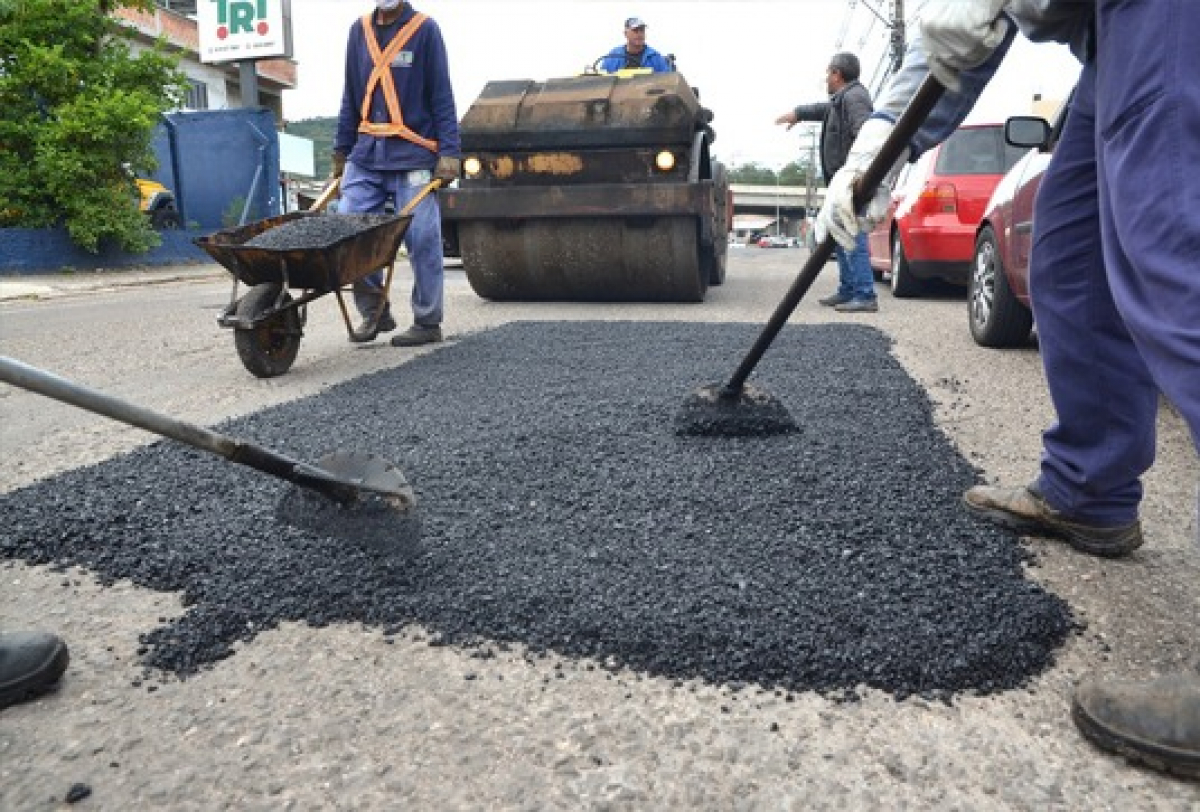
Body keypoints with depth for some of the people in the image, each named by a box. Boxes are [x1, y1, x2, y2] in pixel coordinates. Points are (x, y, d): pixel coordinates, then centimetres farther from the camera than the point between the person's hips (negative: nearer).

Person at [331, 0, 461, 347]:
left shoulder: (425, 29, 1)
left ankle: (427, 323, 7)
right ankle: (375, 312, 11)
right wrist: (341, 149, 17)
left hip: (412, 155, -5)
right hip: (366, 154, 5)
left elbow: (441, 96, -1)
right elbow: (351, 97, 19)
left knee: (422, 241, -5)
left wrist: (449, 152, -9)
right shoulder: (359, 30, 14)